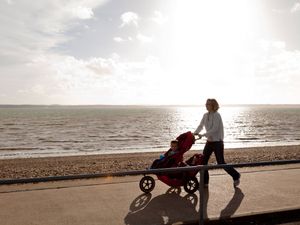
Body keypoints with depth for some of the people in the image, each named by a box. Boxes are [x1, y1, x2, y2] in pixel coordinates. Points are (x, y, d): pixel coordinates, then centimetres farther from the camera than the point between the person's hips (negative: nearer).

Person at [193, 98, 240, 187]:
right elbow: (201, 126, 8)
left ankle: (236, 176, 23)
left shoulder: (216, 115, -17)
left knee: (221, 162, 0)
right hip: (209, 142, 7)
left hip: (217, 142, -7)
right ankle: (204, 182, 14)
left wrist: (203, 135, -26)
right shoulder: (205, 115, 5)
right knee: (203, 161, 3)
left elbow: (214, 129, -23)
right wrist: (195, 133, -9)